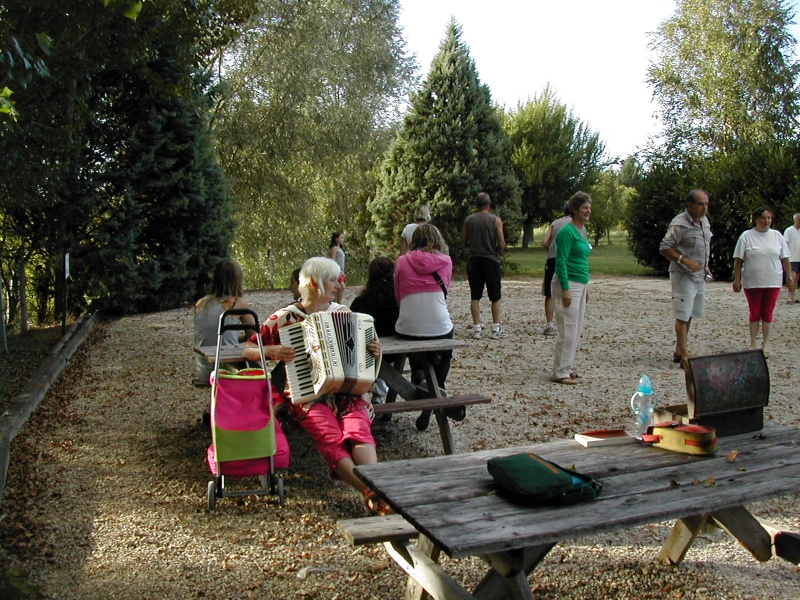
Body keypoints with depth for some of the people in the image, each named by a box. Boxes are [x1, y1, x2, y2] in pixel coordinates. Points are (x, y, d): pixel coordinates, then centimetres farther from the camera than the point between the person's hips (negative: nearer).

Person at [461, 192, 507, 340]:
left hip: (474, 260, 2)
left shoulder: (468, 220, 2)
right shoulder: (496, 220, -5)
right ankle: (496, 329, 5)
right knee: (495, 297, 6)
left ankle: (477, 329, 5)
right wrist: (497, 252, 11)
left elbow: (464, 243, 7)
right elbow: (502, 244, -8)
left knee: (475, 296, 6)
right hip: (491, 260, -2)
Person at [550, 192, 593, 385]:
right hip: (569, 284, -9)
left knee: (577, 330, 12)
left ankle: (568, 367, 21)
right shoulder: (567, 232, -13)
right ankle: (560, 372, 0)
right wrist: (565, 289, -22)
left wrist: (586, 288, 19)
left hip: (581, 285, 9)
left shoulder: (583, 230, 14)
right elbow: (561, 262, -17)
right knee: (568, 331, -7)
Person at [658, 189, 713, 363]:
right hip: (683, 276, -9)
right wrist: (685, 261, -24)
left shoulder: (705, 221, 11)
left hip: (700, 276, 9)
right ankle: (684, 356, -4)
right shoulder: (680, 224, -17)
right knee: (683, 315, -7)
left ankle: (679, 351, 24)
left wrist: (705, 266, 16)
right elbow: (664, 248, -18)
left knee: (689, 315, 14)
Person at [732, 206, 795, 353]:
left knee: (767, 313, 6)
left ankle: (765, 344, 13)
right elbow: (738, 260, -3)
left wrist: (789, 277, 5)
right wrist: (737, 279, -7)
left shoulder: (777, 236, 5)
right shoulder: (746, 236, -2)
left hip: (773, 282, 1)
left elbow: (785, 259, 8)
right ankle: (753, 344, 14)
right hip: (752, 283, -1)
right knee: (754, 313, 7)